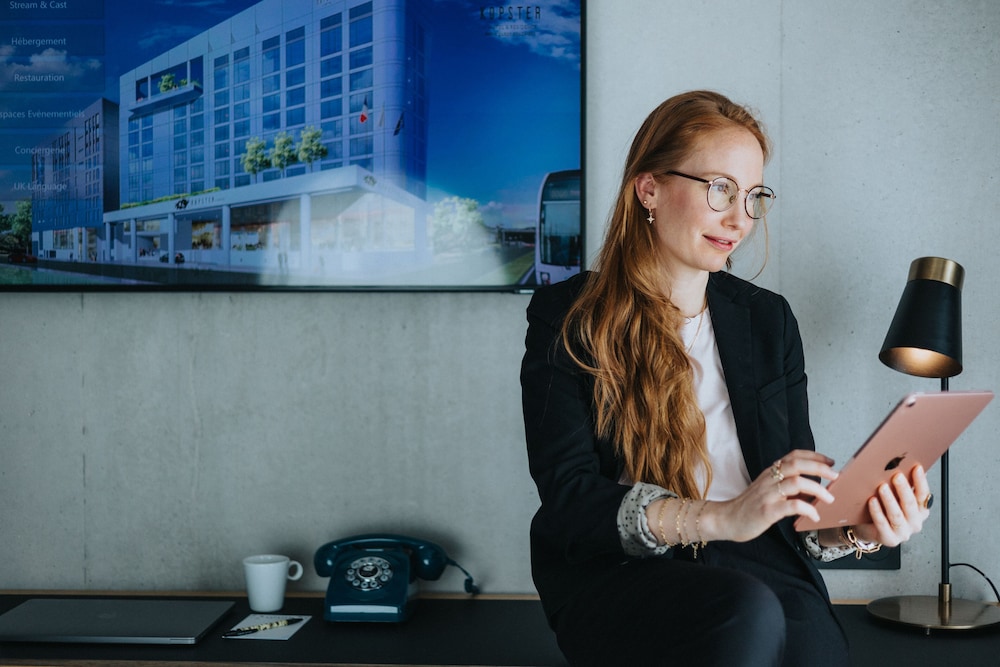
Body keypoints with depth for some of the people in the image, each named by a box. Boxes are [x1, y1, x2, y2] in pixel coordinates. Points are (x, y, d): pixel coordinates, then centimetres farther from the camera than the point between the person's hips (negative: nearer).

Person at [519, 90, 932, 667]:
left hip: (760, 570, 3)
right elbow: (570, 499, -10)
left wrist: (853, 530, -10)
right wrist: (722, 517, -23)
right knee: (746, 614, -34)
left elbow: (797, 509, 13)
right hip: (618, 574, -2)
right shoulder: (565, 320, 2)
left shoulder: (769, 321, 16)